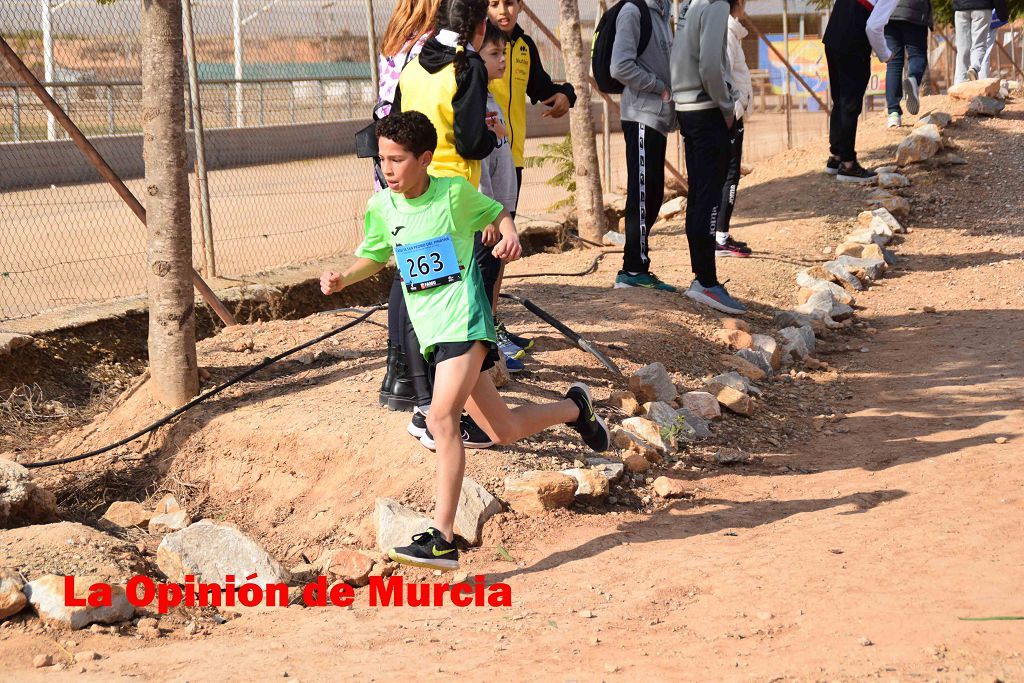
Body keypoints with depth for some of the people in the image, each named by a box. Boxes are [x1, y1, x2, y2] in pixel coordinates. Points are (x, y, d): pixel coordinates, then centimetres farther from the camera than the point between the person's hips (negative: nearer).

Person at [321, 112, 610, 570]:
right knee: (503, 431, 11)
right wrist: (343, 279, 1)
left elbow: (496, 211, 10)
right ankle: (574, 407, 42)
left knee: (442, 417, -24)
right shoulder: (381, 207, 4)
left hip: (464, 320, -6)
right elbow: (374, 255, 19)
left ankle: (442, 540, -21)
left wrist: (509, 235, -11)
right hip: (430, 329, 6)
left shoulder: (455, 193, -8)